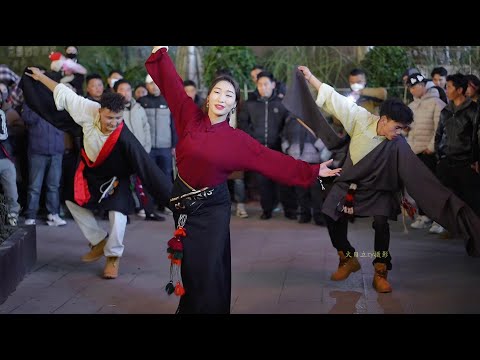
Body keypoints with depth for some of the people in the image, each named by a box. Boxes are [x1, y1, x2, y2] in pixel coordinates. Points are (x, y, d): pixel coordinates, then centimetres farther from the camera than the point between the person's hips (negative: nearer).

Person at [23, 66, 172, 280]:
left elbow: (146, 166, -37)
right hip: (90, 170, 5)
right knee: (73, 201, 14)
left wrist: (169, 192, -37)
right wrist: (41, 77, -2)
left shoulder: (124, 139, -40)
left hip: (114, 177, -5)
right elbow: (64, 94, -15)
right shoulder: (89, 110, -31)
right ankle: (99, 241, 29)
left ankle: (113, 256, 9)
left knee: (118, 212, -15)